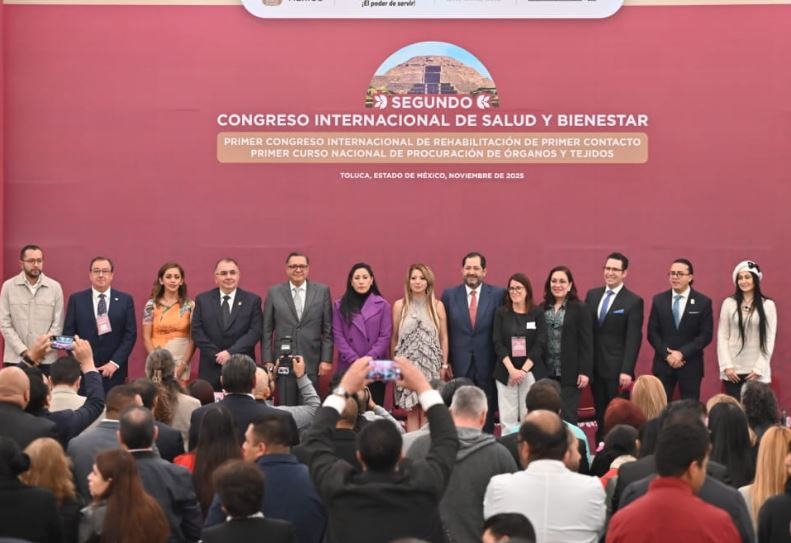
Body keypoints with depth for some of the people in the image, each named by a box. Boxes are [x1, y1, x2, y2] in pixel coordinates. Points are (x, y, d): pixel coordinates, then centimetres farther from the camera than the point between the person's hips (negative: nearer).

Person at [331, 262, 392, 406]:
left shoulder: (383, 305, 5)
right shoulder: (340, 305, 7)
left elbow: (385, 336, 0)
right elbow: (338, 336, 2)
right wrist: (355, 360, -9)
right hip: (348, 367, 0)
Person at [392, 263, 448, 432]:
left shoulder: (437, 306, 4)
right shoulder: (399, 305, 4)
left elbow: (443, 337, 6)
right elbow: (394, 338, 8)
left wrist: (444, 365, 3)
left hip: (431, 365, 0)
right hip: (408, 364, 0)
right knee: (412, 410, 0)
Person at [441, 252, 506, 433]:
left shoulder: (498, 294, 1)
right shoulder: (449, 295, 5)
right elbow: (444, 332, 6)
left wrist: (502, 363, -4)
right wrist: (444, 363, 1)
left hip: (488, 366, -1)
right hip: (459, 366, 1)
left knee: (487, 416, 6)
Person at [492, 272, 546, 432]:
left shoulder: (537, 313, 2)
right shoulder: (501, 313, 5)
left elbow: (540, 344, -3)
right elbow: (498, 343, -1)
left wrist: (524, 370, -10)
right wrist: (512, 369, -12)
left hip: (531, 372, -1)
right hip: (506, 372, 1)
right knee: (507, 418, -2)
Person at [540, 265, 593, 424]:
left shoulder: (580, 309, -2)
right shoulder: (542, 309, 9)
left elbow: (586, 342, -5)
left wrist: (585, 371, -12)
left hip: (569, 373, -3)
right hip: (546, 372, 4)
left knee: (568, 417, -3)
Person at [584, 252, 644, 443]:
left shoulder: (633, 301, -5)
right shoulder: (592, 295, 10)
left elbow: (633, 339, -10)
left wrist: (627, 370, -16)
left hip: (617, 369, -5)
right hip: (595, 366, 5)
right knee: (600, 413, 10)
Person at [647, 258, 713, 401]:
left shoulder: (703, 302, 0)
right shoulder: (658, 300, 6)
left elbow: (706, 335, -5)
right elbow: (652, 332, 4)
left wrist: (682, 353, -14)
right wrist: (666, 354, -9)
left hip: (691, 364, -2)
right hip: (663, 363, 2)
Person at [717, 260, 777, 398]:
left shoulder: (768, 305, 2)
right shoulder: (729, 303, 4)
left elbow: (769, 339, 1)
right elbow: (722, 336, 4)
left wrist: (758, 369, -5)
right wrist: (727, 366, -5)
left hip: (757, 371, -1)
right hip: (733, 370, 1)